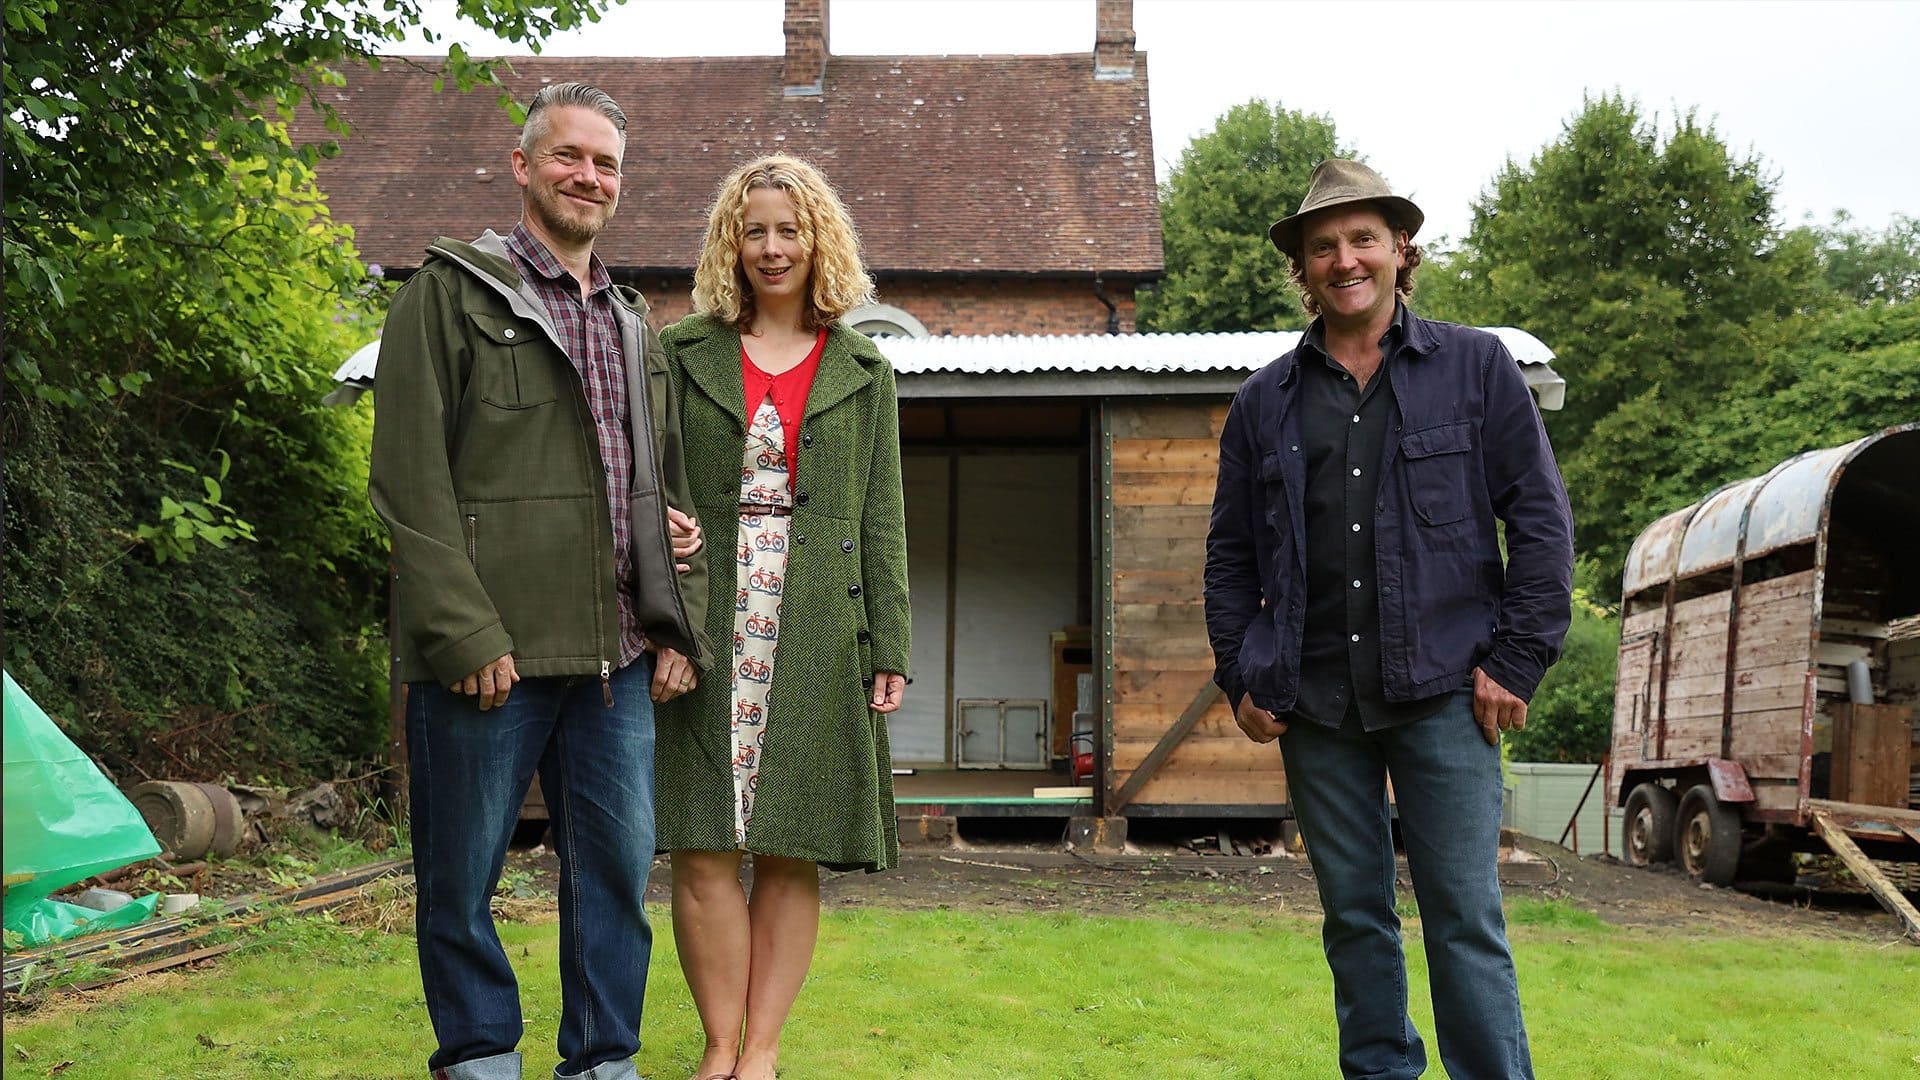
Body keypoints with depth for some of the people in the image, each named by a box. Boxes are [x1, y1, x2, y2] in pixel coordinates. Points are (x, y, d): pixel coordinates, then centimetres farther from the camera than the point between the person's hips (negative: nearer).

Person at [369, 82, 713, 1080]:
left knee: (619, 865, 7)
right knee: (463, 873, 4)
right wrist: (466, 633, -15)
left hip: (618, 659, 5)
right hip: (489, 654, -5)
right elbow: (412, 482, -8)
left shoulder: (633, 326, 20)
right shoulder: (451, 294, 0)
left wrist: (682, 625, 10)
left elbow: (669, 488, 22)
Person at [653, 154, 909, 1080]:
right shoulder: (684, 353, 10)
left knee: (792, 853, 2)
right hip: (706, 625, 0)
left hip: (818, 636, 1)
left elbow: (880, 518, 9)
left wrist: (889, 647, 2)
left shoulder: (861, 371, 11)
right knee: (704, 851, -3)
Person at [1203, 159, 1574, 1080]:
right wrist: (1240, 676, 6)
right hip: (1316, 698, 3)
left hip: (1442, 691, -3)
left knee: (1464, 913, -3)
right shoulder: (1266, 400, 11)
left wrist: (1516, 660, -4)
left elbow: (1540, 521, 2)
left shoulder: (1477, 367, 4)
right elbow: (1230, 552, 15)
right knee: (1353, 913, 10)